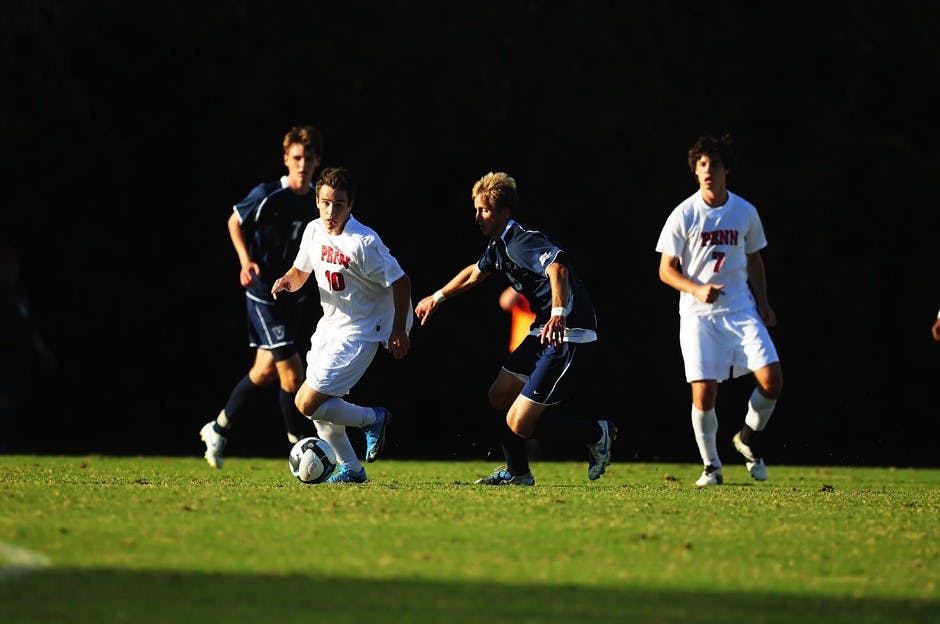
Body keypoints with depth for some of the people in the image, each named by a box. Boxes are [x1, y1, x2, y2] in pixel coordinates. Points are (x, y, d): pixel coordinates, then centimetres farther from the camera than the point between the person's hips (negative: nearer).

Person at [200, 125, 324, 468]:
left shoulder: (316, 200, 3)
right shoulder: (268, 195, -15)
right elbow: (235, 222, 0)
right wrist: (245, 260, -13)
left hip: (295, 295, 7)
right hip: (264, 295, -7)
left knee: (266, 371, 13)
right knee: (291, 375, -10)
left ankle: (218, 430, 30)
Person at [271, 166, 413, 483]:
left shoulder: (363, 243, -24)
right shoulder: (314, 231, -1)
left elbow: (400, 281, -17)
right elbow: (301, 270, 15)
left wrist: (399, 331, -15)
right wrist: (288, 281, -8)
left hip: (358, 332, -8)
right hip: (330, 324, 8)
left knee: (308, 403, -14)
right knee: (318, 408, 11)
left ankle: (373, 418, 6)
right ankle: (351, 469, 24)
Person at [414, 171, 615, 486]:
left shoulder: (522, 241, -18)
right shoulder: (499, 245, 13)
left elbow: (557, 269, -38)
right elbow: (475, 273, 36)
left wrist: (558, 313, -54)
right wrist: (437, 297, 48)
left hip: (570, 338, -10)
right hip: (545, 333, 10)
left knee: (519, 423, -12)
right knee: (500, 395, 17)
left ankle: (596, 434, 5)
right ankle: (517, 473, 30)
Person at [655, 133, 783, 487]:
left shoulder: (745, 212, 5)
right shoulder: (684, 215, -4)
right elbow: (666, 271, -1)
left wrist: (763, 303, 8)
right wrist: (697, 290, -18)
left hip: (741, 309, 2)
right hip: (698, 313, -2)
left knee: (771, 380, -12)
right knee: (703, 392, -11)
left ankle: (749, 438, 16)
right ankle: (711, 467, 8)